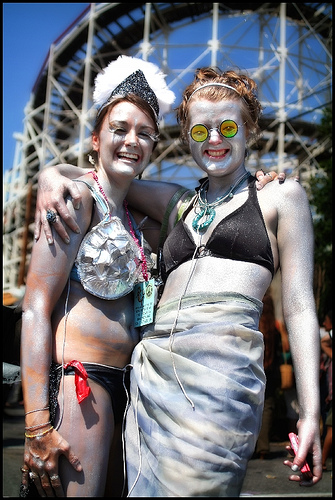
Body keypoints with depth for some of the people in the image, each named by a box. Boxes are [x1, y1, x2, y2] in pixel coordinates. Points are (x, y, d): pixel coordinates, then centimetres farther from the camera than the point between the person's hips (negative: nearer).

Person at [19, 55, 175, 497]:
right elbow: (35, 310, -14)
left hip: (122, 387, 9)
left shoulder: (129, 216, 18)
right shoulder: (79, 196, -8)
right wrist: (37, 425, -18)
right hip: (78, 382, -8)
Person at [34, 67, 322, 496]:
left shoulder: (280, 196, 10)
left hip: (221, 364, -4)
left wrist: (309, 411, -2)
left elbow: (299, 306, 4)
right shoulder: (178, 203, 21)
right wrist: (51, 182, 7)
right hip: (151, 368, 5)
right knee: (143, 485, 5)